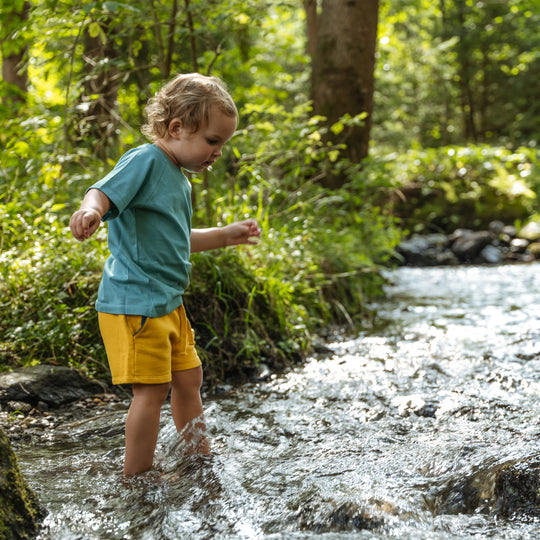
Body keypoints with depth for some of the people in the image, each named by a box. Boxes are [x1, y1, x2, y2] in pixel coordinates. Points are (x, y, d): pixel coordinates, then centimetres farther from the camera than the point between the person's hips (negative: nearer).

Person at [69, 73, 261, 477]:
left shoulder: (178, 179, 16)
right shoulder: (145, 161, -13)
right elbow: (103, 193, -28)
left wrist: (226, 236, 27)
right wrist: (90, 211, -50)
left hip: (167, 302, 10)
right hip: (134, 302, -10)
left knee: (188, 376, 20)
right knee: (152, 389, -5)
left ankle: (201, 459, 37)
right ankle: (137, 480, 9)